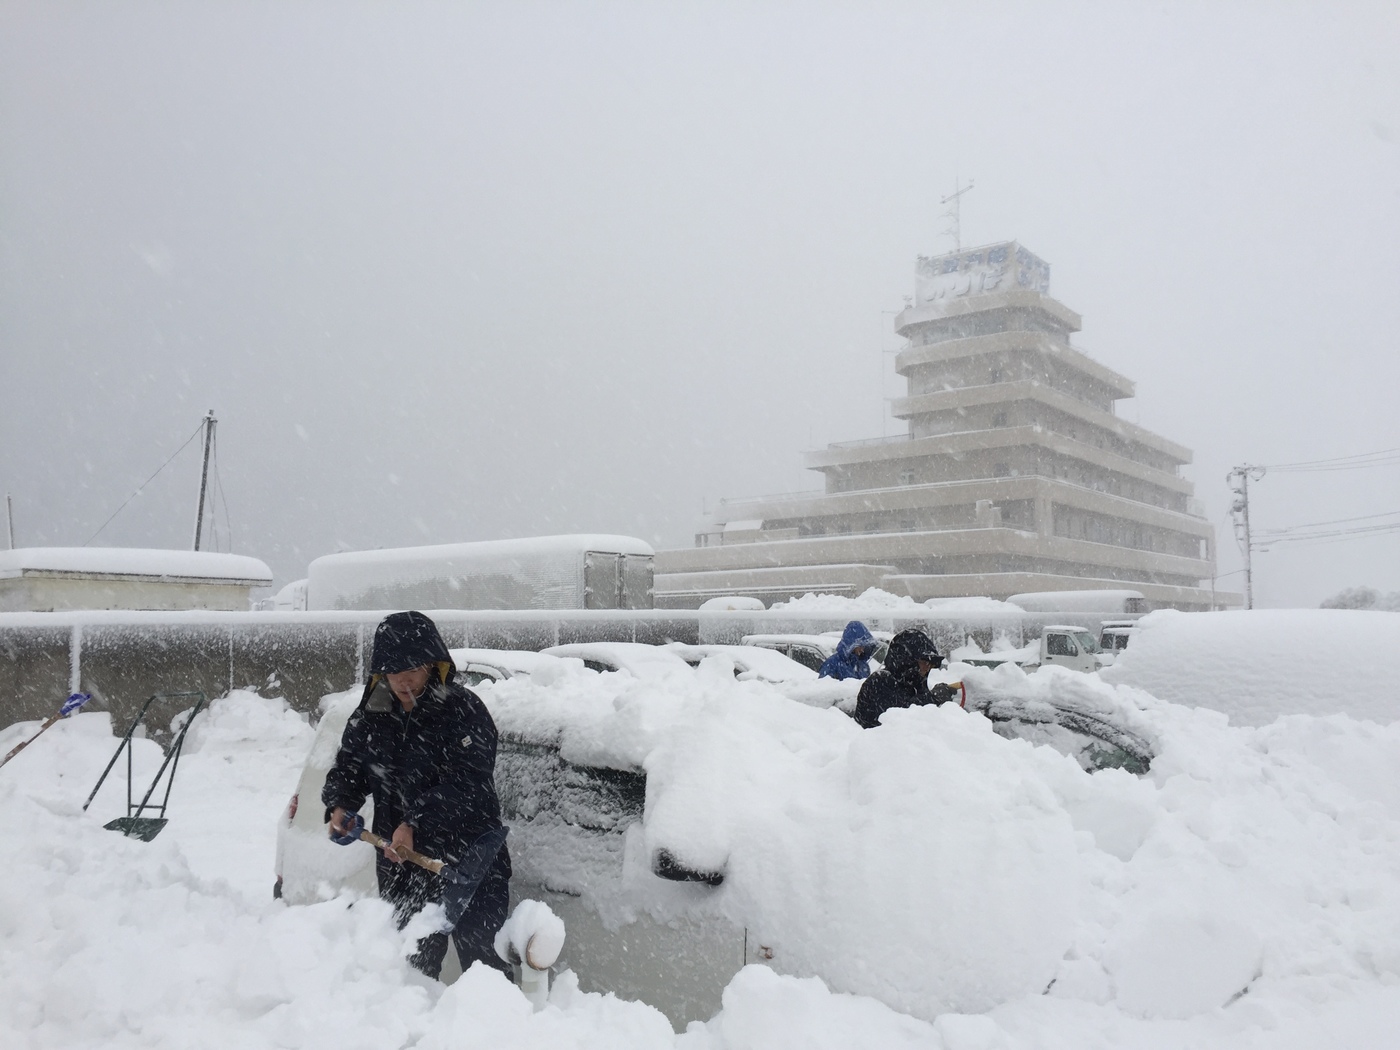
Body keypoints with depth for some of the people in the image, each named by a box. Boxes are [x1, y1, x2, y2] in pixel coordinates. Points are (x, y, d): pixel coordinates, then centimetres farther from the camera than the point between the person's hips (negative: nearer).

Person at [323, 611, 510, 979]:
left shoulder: (464, 711, -13)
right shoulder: (371, 716, 6)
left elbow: (467, 785, -21)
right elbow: (347, 768, 15)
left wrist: (416, 823, -28)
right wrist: (339, 805, -5)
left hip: (470, 862, -5)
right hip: (399, 864, 6)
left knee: (480, 953, -5)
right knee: (412, 960, 18)